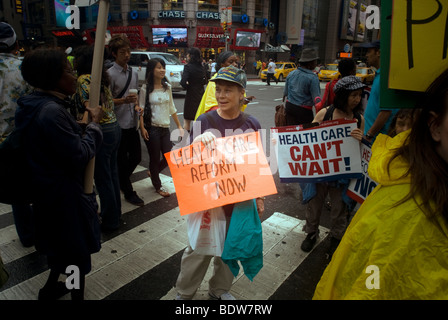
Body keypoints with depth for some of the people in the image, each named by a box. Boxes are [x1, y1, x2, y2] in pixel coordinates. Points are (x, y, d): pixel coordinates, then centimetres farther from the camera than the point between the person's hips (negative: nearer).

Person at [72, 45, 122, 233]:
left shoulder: (83, 79, -11)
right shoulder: (102, 78, 12)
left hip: (101, 131, -8)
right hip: (114, 127, 9)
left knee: (102, 178, 4)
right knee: (111, 173, 19)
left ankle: (109, 221, 18)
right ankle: (115, 214, 34)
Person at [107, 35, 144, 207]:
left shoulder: (134, 73, 13)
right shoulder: (110, 74, -8)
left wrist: (137, 105, 4)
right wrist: (124, 100, -24)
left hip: (132, 123, 6)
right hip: (118, 125, -6)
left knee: (136, 157, 14)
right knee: (122, 160, 6)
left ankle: (122, 181, 39)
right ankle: (128, 192, 21)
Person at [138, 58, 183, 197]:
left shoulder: (167, 87, 9)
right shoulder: (146, 89, -5)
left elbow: (172, 108, 14)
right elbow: (141, 109, -7)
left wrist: (179, 126, 13)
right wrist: (142, 128, -17)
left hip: (165, 128, 5)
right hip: (152, 128, -5)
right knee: (155, 158, 4)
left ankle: (153, 172, 35)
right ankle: (158, 186, 23)